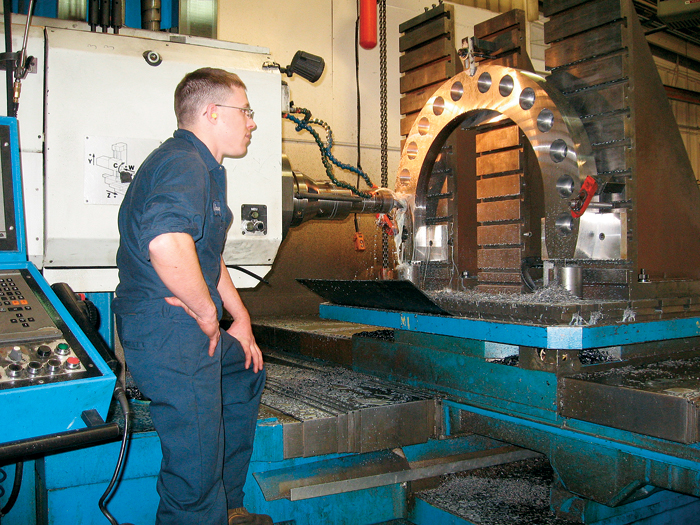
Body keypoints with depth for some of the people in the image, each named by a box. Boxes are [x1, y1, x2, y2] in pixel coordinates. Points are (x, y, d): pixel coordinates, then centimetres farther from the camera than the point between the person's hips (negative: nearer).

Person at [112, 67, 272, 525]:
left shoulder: (205, 168, 18)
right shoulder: (184, 164, -18)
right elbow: (167, 246, -38)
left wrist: (241, 318, 22)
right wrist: (208, 314, -23)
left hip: (192, 327, 12)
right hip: (168, 331, -12)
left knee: (248, 375, 29)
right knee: (196, 469, -4)